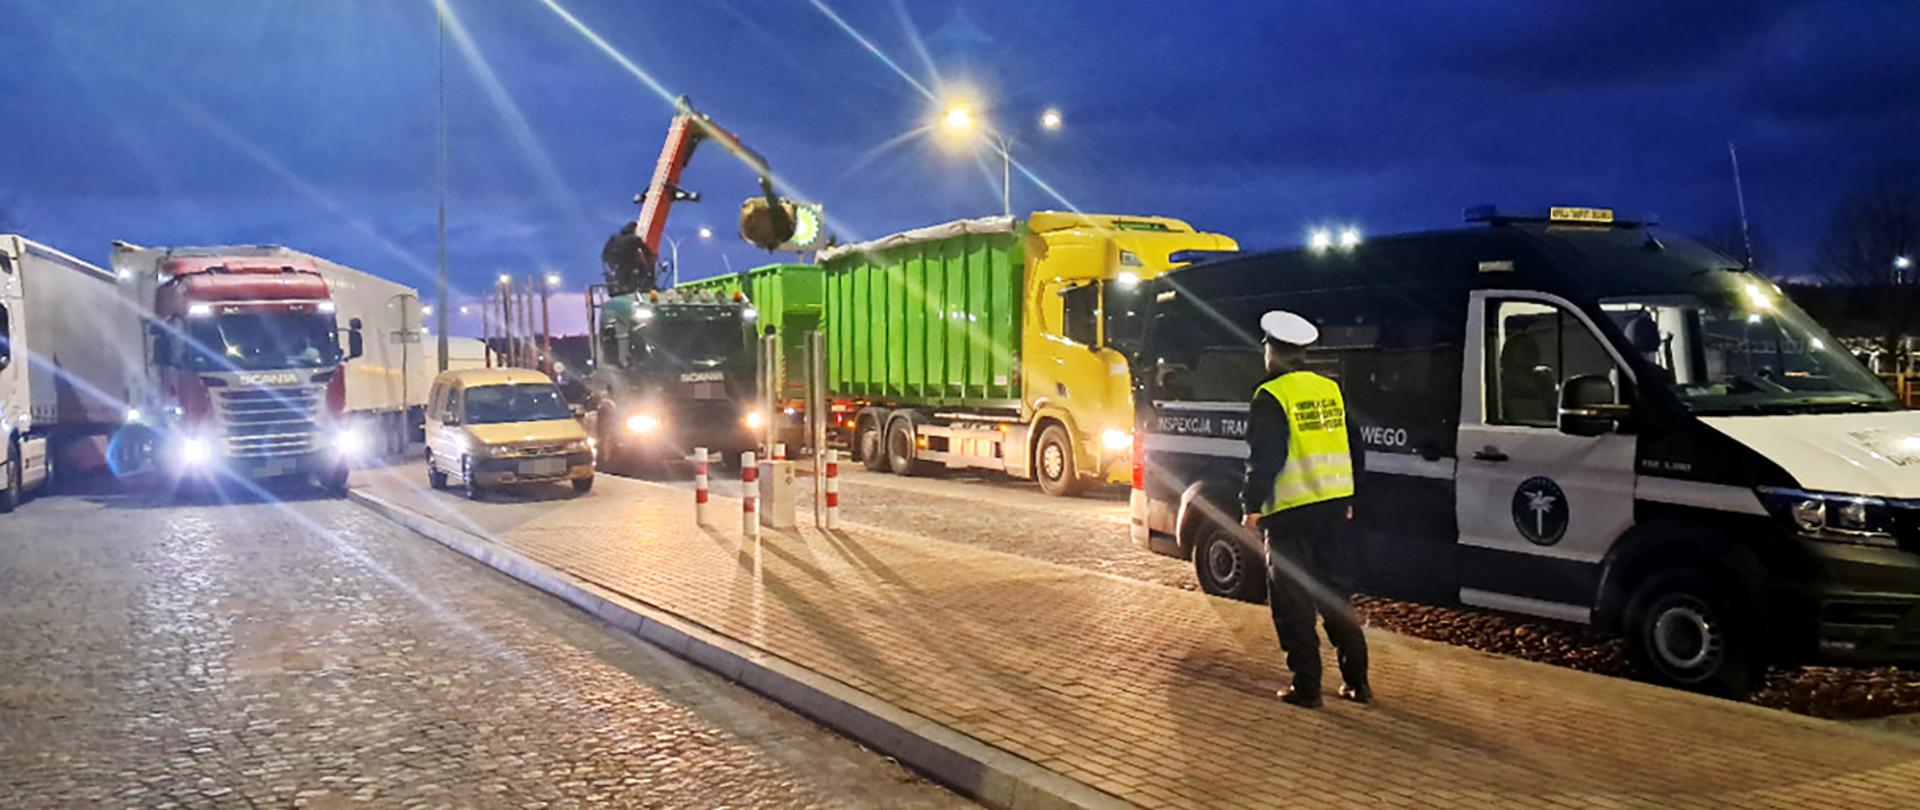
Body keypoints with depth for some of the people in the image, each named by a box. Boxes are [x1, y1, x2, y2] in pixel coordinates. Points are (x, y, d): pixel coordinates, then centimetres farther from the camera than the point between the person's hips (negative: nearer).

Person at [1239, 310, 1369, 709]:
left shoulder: (1271, 397, -11)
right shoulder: (1331, 390, 11)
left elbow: (1264, 458, -15)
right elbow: (1352, 448, 16)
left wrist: (1252, 505, -8)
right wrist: (1347, 501, 24)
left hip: (1292, 512, -7)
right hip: (1334, 506, 7)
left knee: (1292, 601, 3)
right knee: (1334, 594, 17)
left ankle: (1307, 687, 5)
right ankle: (1357, 681, 19)